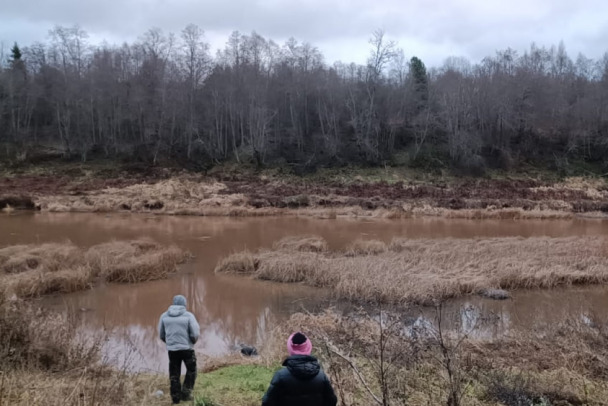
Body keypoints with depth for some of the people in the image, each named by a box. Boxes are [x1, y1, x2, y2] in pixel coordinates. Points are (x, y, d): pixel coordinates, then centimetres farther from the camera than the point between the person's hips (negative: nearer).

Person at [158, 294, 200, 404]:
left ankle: (176, 398, 18)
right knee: (191, 370, 18)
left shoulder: (164, 316, 1)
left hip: (172, 349, 3)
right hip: (187, 348, -3)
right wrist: (193, 341, 9)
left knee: (174, 374, 15)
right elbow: (195, 334, -12)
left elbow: (161, 335, 7)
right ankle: (186, 392, 9)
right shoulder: (189, 316, -10)